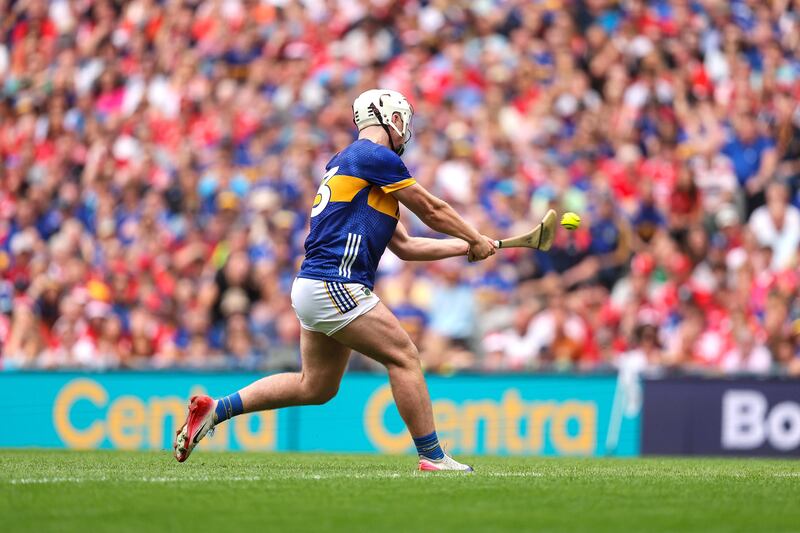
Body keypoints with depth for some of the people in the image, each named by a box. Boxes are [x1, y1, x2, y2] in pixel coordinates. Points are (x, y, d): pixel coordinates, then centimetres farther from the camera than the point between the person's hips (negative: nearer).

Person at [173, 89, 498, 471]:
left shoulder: (345, 164, 23)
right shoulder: (376, 157, -7)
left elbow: (405, 246, 25)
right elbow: (432, 211, 0)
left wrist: (464, 247, 22)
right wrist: (476, 240, 14)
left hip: (314, 286, 10)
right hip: (334, 285, -10)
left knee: (316, 385, 14)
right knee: (404, 357, -6)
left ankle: (214, 409, 16)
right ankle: (432, 457, -4)